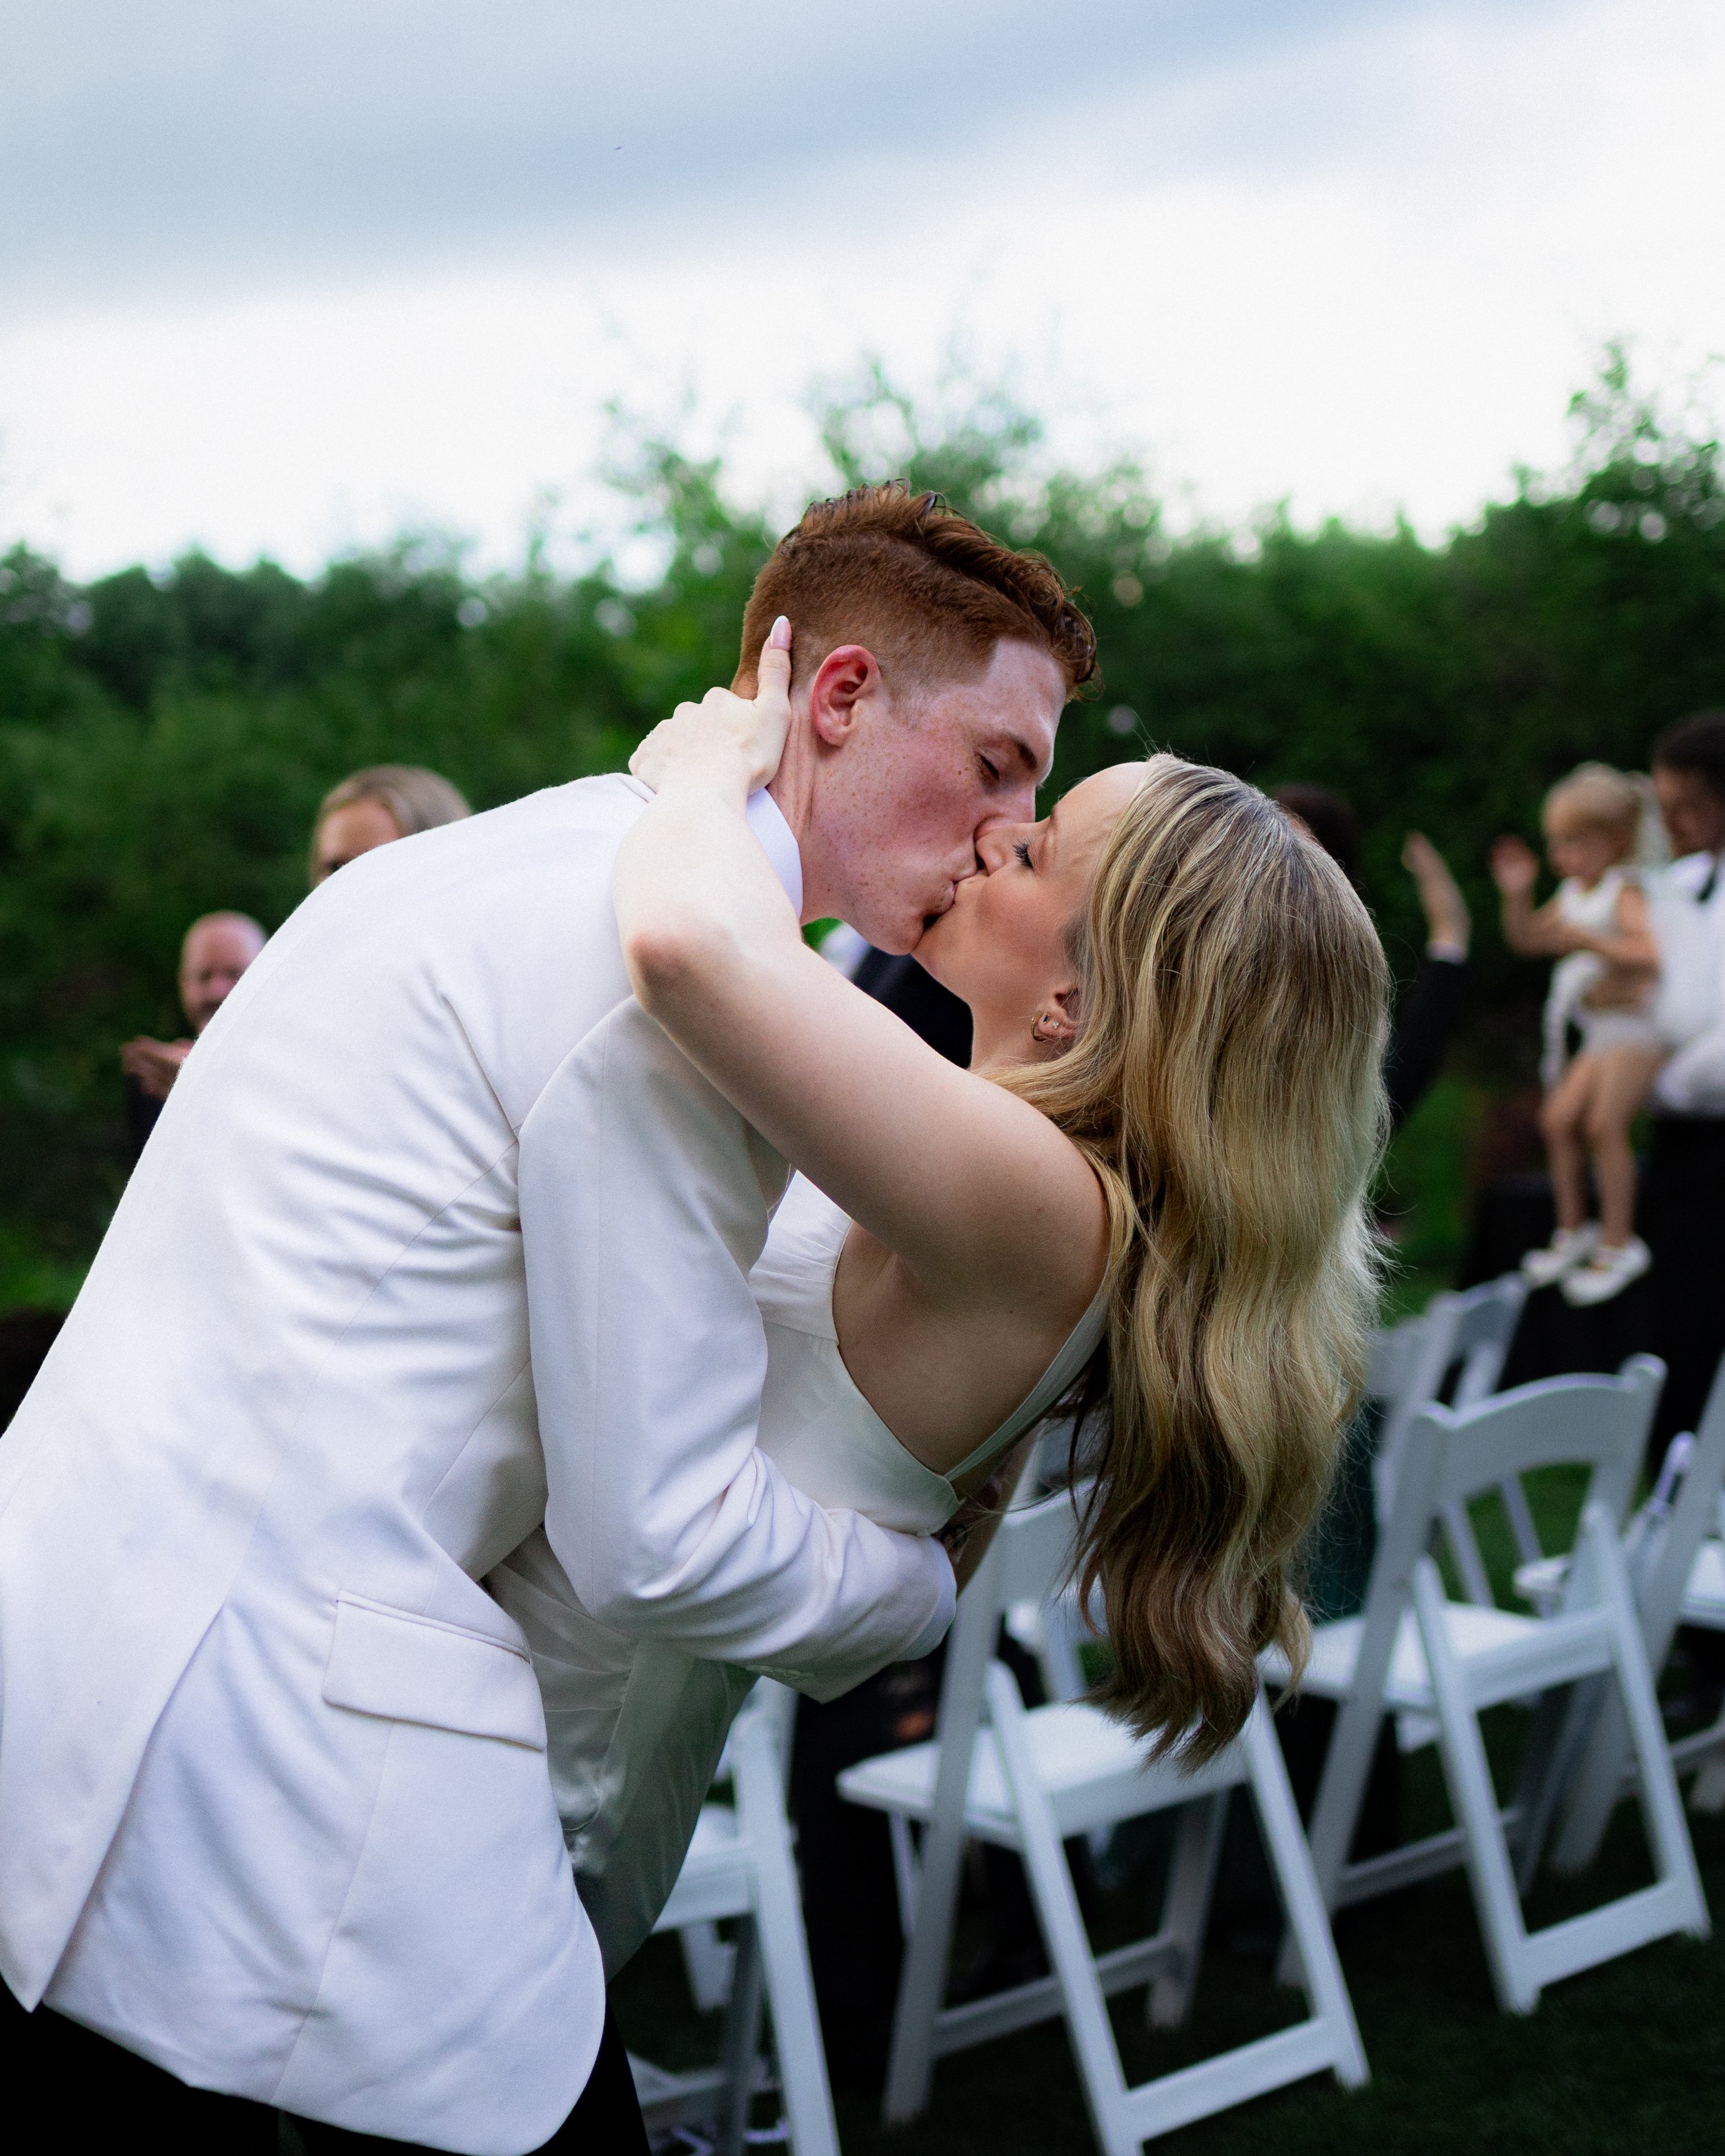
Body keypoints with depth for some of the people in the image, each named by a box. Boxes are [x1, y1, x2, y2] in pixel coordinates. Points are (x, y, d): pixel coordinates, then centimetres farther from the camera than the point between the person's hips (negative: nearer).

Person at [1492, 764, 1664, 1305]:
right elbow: (1527, 939, 21)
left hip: (1636, 1027, -9)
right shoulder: (1574, 894, 12)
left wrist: (1589, 941, -37)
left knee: (1605, 1122, -17)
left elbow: (1648, 953, -30)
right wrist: (1518, 894, 6)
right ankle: (1572, 1230, 16)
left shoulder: (1625, 891, -15)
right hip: (1598, 1036, 9)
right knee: (1559, 1118, 2)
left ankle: (1619, 1244, -9)